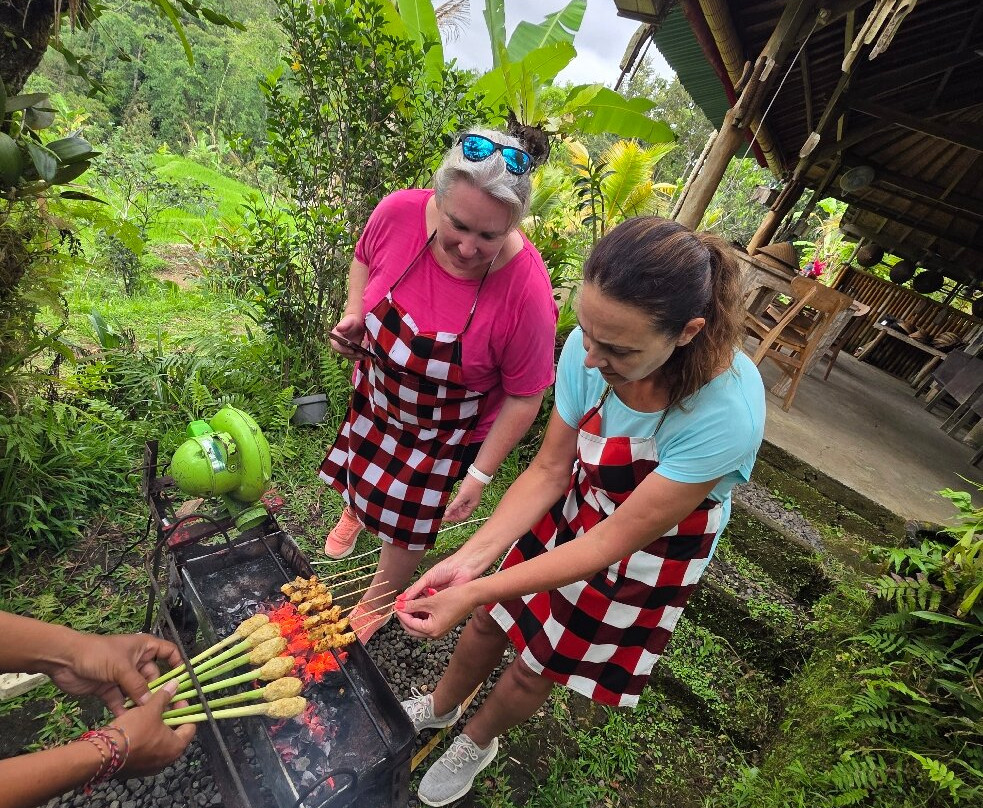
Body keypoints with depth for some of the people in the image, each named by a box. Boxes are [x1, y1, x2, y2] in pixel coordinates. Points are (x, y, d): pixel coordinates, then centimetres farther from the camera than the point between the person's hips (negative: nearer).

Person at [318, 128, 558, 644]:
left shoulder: (527, 295, -36)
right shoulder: (399, 214, -26)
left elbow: (524, 397, -23)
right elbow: (364, 260, -1)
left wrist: (481, 473, -18)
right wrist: (353, 314, -17)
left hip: (445, 432, -3)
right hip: (376, 391, 4)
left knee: (408, 522, 18)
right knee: (364, 465, 33)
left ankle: (379, 599, 53)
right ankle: (355, 510, 73)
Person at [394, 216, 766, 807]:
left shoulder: (728, 414, -38)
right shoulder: (590, 347, -26)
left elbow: (615, 540, -31)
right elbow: (549, 469, -16)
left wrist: (476, 592, -33)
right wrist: (471, 559, -27)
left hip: (646, 560, -2)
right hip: (570, 517, 3)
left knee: (534, 672, 17)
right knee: (488, 623, 20)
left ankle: (478, 742, 54)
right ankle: (440, 708, 56)